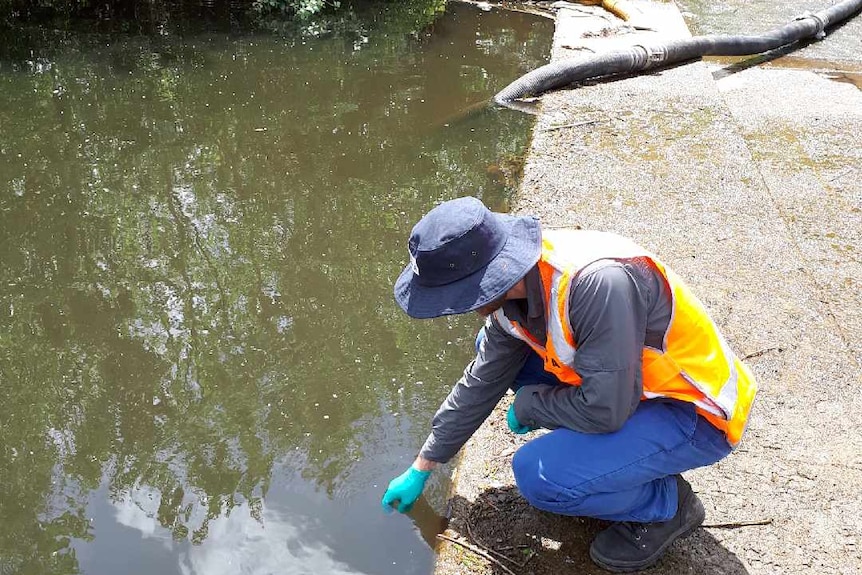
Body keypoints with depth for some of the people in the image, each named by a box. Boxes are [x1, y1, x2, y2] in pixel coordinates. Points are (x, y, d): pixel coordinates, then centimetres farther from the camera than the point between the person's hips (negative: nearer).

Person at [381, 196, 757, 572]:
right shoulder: (514, 282, -8)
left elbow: (604, 410, -32)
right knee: (493, 348, 6)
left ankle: (665, 503, 2)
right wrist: (420, 470, 13)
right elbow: (481, 382, 5)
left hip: (695, 414, -8)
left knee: (539, 475, -25)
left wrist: (527, 405, -12)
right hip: (626, 383, 8)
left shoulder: (599, 282, -35)